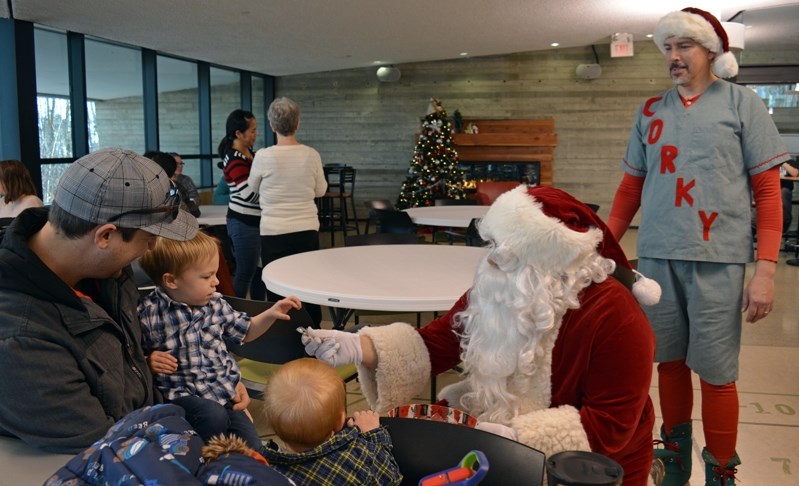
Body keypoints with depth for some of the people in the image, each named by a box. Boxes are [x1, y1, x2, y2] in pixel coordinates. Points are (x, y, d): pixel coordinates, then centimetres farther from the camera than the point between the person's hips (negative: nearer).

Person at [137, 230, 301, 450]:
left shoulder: (215, 304, 4)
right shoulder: (148, 313, -11)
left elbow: (244, 332, 20)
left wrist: (270, 314, 7)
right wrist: (148, 362, -19)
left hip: (224, 388, 5)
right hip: (183, 393, -5)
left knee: (253, 447, -1)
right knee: (214, 416, -33)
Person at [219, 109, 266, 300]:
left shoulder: (249, 153, 10)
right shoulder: (234, 160, -17)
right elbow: (250, 194, -23)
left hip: (255, 221, 9)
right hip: (244, 223, -9)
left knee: (260, 270, 16)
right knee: (245, 273, 0)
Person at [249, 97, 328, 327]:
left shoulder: (263, 156, -10)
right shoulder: (311, 155, -4)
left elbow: (253, 187, 8)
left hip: (274, 233, -3)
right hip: (307, 231, 3)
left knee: (277, 293, 7)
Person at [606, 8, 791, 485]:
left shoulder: (741, 102, 3)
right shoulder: (651, 110, 12)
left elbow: (768, 190, -1)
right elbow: (632, 185, 16)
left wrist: (766, 268, -9)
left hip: (716, 259, -3)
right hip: (656, 256, 3)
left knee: (716, 372, 1)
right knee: (669, 361, 12)